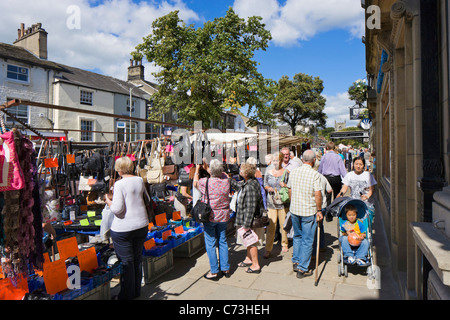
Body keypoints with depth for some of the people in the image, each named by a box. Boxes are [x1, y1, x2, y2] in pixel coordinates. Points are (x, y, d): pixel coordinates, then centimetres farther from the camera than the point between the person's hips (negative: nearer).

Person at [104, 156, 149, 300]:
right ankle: (137, 291, 32)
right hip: (141, 225, 6)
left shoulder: (119, 184, -17)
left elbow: (117, 209, -21)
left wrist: (108, 201, -3)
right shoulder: (140, 180, 1)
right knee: (137, 258, 18)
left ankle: (127, 294, 21)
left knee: (126, 261, 7)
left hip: (123, 228, -6)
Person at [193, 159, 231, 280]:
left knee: (211, 244, 5)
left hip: (210, 216, -4)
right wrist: (206, 168, 26)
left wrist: (197, 170, 20)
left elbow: (195, 183, 7)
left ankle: (214, 271, 11)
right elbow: (221, 173, 19)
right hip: (223, 216, 5)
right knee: (223, 241, 15)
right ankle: (225, 268, 23)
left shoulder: (206, 182, -16)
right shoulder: (226, 180, -5)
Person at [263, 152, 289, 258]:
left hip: (283, 202, 0)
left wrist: (285, 185, -14)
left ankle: (284, 244, 32)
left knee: (284, 224, 10)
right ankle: (268, 249, 4)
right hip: (271, 202, 0)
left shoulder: (286, 172, 1)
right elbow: (265, 185, 16)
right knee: (271, 225, -4)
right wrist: (269, 188, -5)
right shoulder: (268, 173, 6)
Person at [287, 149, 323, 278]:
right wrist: (319, 210, -5)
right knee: (307, 240, 6)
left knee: (297, 236, 22)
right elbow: (317, 195, -17)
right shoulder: (315, 174, -14)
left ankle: (296, 262, 30)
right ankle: (302, 269, 11)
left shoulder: (293, 172, 2)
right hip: (309, 211, -5)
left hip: (294, 210, 5)